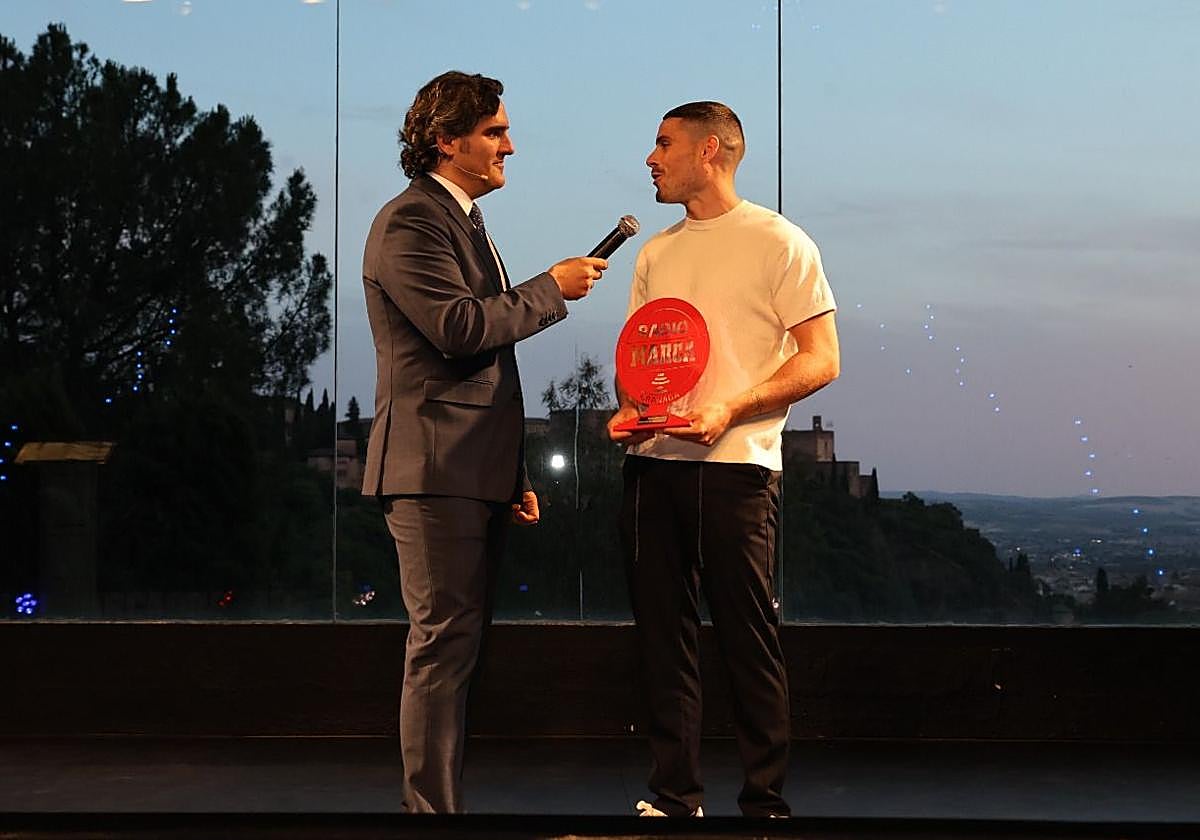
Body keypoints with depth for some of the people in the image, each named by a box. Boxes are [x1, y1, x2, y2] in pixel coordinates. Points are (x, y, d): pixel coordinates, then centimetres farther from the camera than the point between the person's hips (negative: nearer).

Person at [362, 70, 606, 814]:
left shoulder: (468, 222, 22)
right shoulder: (410, 222, -9)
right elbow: (460, 327, -22)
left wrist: (515, 476, 21)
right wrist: (552, 289, -9)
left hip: (478, 472, 10)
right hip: (436, 470, -10)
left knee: (464, 643, 12)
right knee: (444, 646, -9)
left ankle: (449, 798, 18)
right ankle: (434, 808, -5)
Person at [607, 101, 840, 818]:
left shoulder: (778, 242, -1)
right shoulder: (656, 253, 18)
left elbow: (821, 360, -6)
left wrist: (729, 408, -18)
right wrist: (629, 410, 1)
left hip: (735, 466, -6)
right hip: (653, 464, 6)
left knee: (749, 638, -4)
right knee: (664, 636, 7)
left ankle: (767, 802, 4)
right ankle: (675, 797, 15)